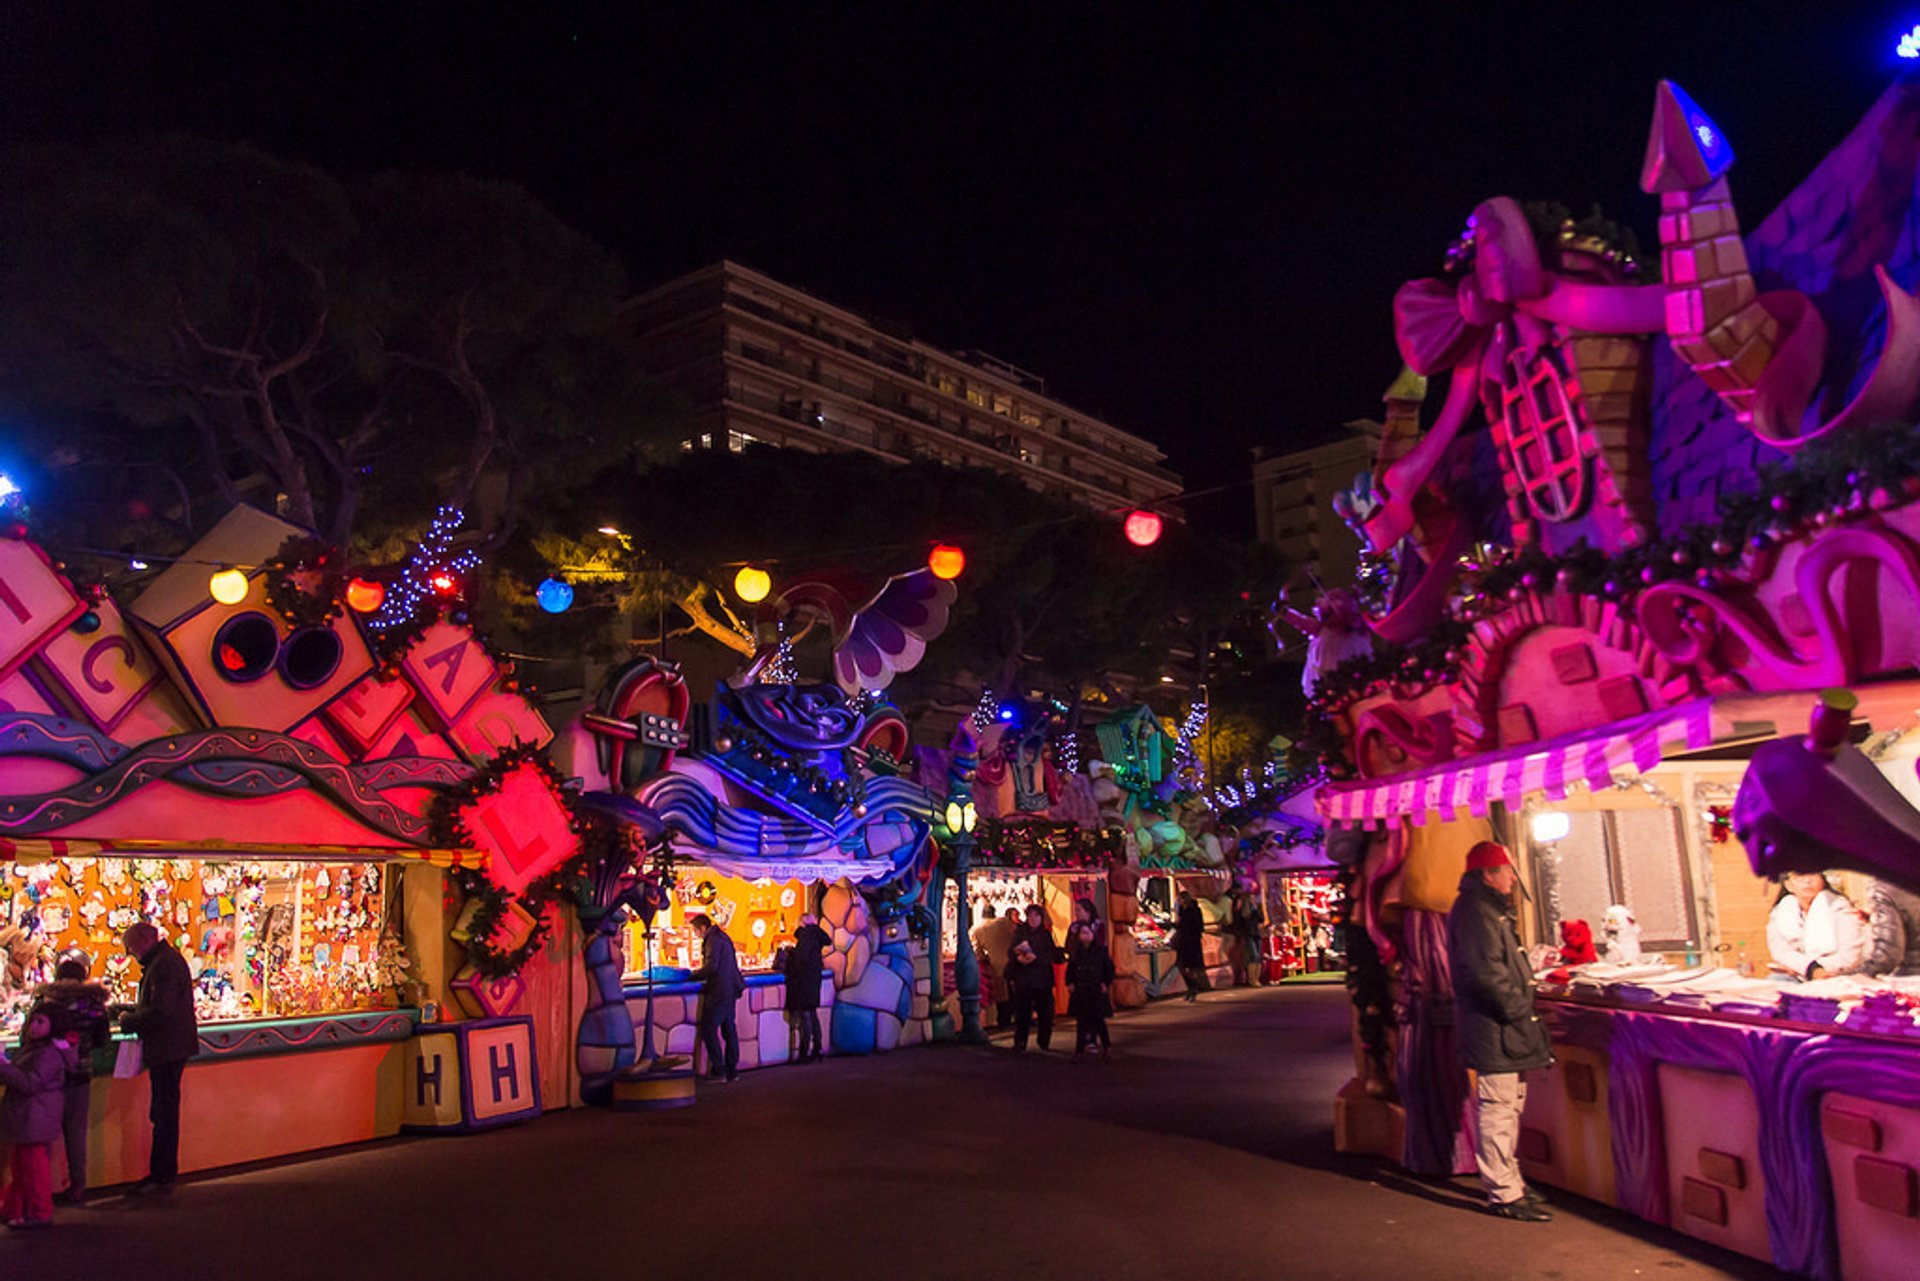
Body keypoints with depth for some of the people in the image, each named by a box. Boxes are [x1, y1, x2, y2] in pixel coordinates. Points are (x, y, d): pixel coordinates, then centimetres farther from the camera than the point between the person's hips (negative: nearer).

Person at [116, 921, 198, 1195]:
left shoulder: (164, 964, -17)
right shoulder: (165, 960, 17)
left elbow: (160, 1012, -24)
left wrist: (129, 1022, -10)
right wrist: (132, 1011, 10)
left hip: (167, 1049, -10)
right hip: (169, 1049, 10)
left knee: (164, 1113, -3)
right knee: (163, 1113, 15)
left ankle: (162, 1177, 3)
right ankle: (163, 1173, 22)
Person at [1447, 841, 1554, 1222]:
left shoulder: (1490, 911, 20)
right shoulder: (1474, 912, -16)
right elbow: (1487, 972, -24)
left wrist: (1524, 1006, 16)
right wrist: (1519, 1009, -17)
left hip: (1503, 1029, 12)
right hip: (1494, 1030, -12)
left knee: (1508, 1106, 19)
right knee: (1497, 1108, -7)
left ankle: (1507, 1181, 30)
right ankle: (1504, 1194, -4)